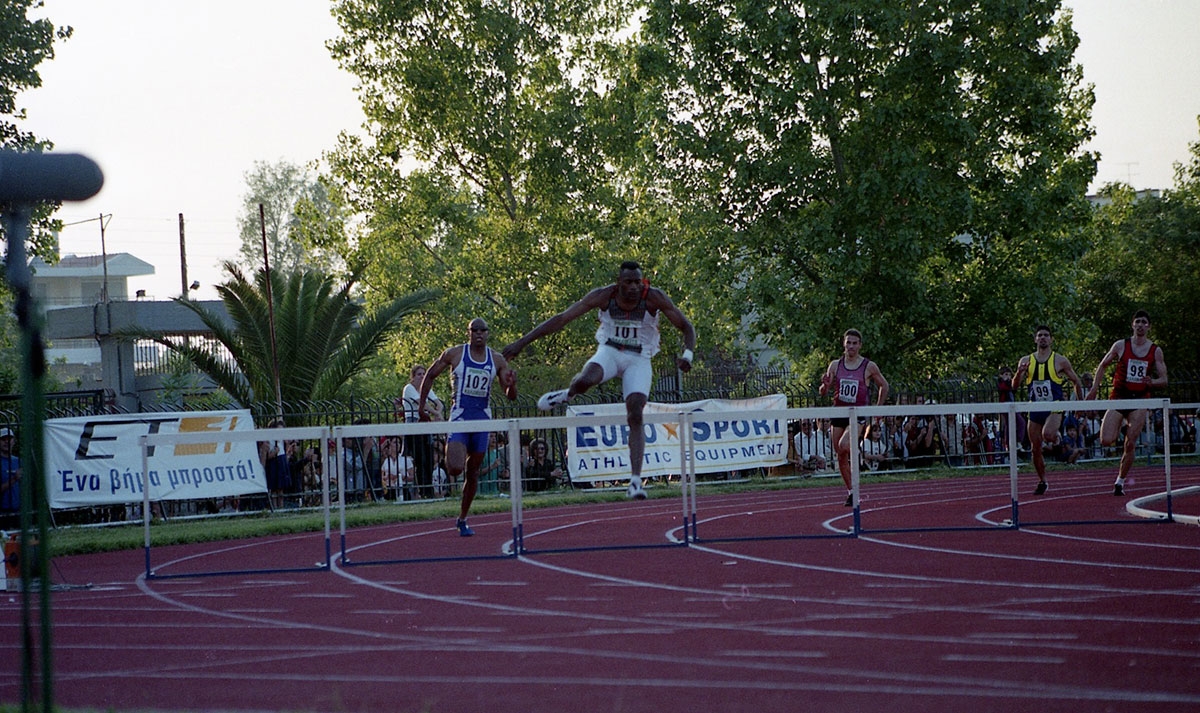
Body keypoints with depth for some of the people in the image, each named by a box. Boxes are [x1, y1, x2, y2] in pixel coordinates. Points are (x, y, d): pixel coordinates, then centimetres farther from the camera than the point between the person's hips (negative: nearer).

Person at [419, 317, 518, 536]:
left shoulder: (497, 360, 4)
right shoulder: (455, 354, -3)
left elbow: (511, 397, 6)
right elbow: (430, 375, 9)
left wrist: (511, 385, -17)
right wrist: (421, 406, 5)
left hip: (482, 419, 3)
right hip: (459, 416, -3)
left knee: (473, 472, 7)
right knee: (455, 468, -20)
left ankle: (462, 519, 20)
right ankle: (449, 452, 17)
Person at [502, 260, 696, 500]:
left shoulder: (654, 298, -17)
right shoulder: (603, 296, -16)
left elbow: (686, 327, -10)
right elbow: (562, 319, -13)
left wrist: (687, 355, -31)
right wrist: (522, 342, -15)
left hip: (638, 360, 0)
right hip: (609, 352, 0)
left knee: (635, 416, -17)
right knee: (585, 380, -34)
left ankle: (635, 480, -15)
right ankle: (568, 394, 5)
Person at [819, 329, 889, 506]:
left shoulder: (869, 367, -3)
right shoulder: (835, 365, 3)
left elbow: (883, 386, 11)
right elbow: (823, 392, 7)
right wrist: (825, 385, -16)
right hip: (838, 412, 4)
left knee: (844, 445, -29)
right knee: (840, 456, 6)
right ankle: (850, 492, 20)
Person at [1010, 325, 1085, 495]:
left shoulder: (1060, 361, 0)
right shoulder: (1026, 361, 6)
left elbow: (1076, 382, 9)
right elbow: (1015, 385, 1)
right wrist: (1019, 373, -20)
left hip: (1054, 408, -3)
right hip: (1035, 409, 3)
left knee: (1047, 435, -32)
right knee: (1035, 448, 4)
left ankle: (1055, 439, 4)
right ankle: (1042, 481, 20)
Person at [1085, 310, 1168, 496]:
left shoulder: (1156, 351, 4)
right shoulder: (1120, 345, 1)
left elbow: (1163, 380, 6)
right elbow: (1103, 366, 12)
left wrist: (1152, 382, -16)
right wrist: (1094, 388, 3)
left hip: (1140, 400, 1)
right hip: (1118, 396, -1)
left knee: (1130, 445, -5)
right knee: (1106, 442, -13)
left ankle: (1120, 482, 10)